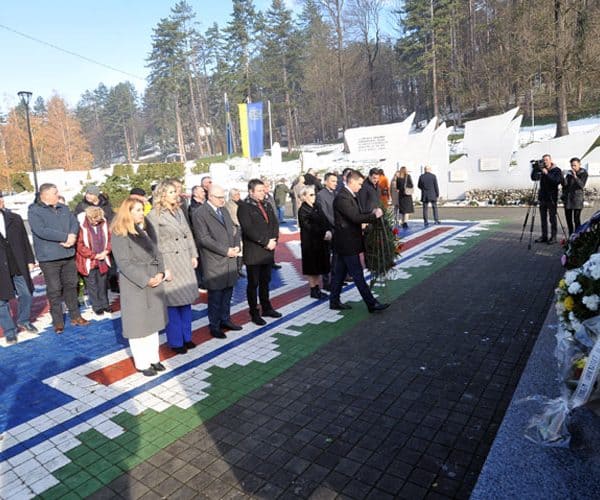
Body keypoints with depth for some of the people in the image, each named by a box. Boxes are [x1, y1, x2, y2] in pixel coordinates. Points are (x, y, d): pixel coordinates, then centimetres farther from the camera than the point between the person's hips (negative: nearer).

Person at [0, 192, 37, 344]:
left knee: (26, 294, 12)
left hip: (19, 266, 3)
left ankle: (24, 321, 34)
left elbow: (25, 240, 8)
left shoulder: (15, 219, 4)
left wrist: (30, 260, 5)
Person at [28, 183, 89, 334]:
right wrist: (65, 237, -19)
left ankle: (75, 316, 25)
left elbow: (74, 223, 3)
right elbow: (42, 231, -21)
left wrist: (72, 237, -18)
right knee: (54, 290, 2)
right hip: (49, 258, -5)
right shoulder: (34, 211, -8)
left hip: (68, 255, 6)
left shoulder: (64, 208, 12)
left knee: (71, 286, 13)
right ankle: (58, 322, 13)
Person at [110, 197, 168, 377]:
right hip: (135, 284, -6)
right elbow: (124, 263, -16)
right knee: (138, 324, 4)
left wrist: (160, 272, -7)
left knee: (153, 322, 14)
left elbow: (156, 252, 8)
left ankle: (153, 358, 26)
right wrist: (145, 280, -19)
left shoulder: (146, 228, 9)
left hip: (154, 282, 6)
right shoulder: (119, 234, -11)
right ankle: (142, 363, 17)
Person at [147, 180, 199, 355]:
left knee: (186, 299, 13)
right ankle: (175, 341, 18)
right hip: (169, 262, -6)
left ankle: (186, 336, 28)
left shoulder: (179, 210, 11)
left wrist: (193, 255, 9)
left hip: (185, 260, 7)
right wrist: (161, 268, -15)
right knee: (173, 302, 2)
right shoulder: (154, 215, -10)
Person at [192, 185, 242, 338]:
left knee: (228, 292, 14)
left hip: (230, 259, 7)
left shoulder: (224, 210, 14)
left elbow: (234, 230, 16)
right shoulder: (200, 214, -10)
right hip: (214, 262, -7)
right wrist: (226, 251, -16)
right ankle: (214, 326, 16)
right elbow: (204, 239, -16)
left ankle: (225, 320, 28)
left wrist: (236, 247, -2)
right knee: (215, 295, 3)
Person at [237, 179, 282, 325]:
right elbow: (249, 229, -18)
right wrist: (266, 242, -17)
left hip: (268, 251, 7)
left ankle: (266, 308, 30)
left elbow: (274, 223, 11)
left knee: (265, 282, 17)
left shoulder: (267, 206, 14)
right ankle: (254, 313, 16)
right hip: (253, 253, -7)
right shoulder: (244, 207, -10)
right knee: (253, 284, 5)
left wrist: (273, 240, -5)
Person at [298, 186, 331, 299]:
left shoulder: (316, 207, 9)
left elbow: (324, 221, 5)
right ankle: (313, 290, 14)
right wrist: (323, 234, -19)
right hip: (310, 243, -7)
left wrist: (328, 231, -12)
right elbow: (308, 227, -18)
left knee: (319, 266, 12)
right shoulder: (303, 210, -12)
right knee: (312, 267, 4)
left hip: (320, 242, 7)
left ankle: (317, 289, 22)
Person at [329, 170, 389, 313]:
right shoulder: (342, 197, -19)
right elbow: (355, 218, -24)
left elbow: (356, 215, 15)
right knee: (358, 275, -3)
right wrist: (375, 215, -14)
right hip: (347, 243, -10)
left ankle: (334, 301, 24)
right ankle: (371, 304, 4)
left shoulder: (349, 196, 14)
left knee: (340, 273, 15)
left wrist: (371, 214, 3)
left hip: (345, 242, 10)